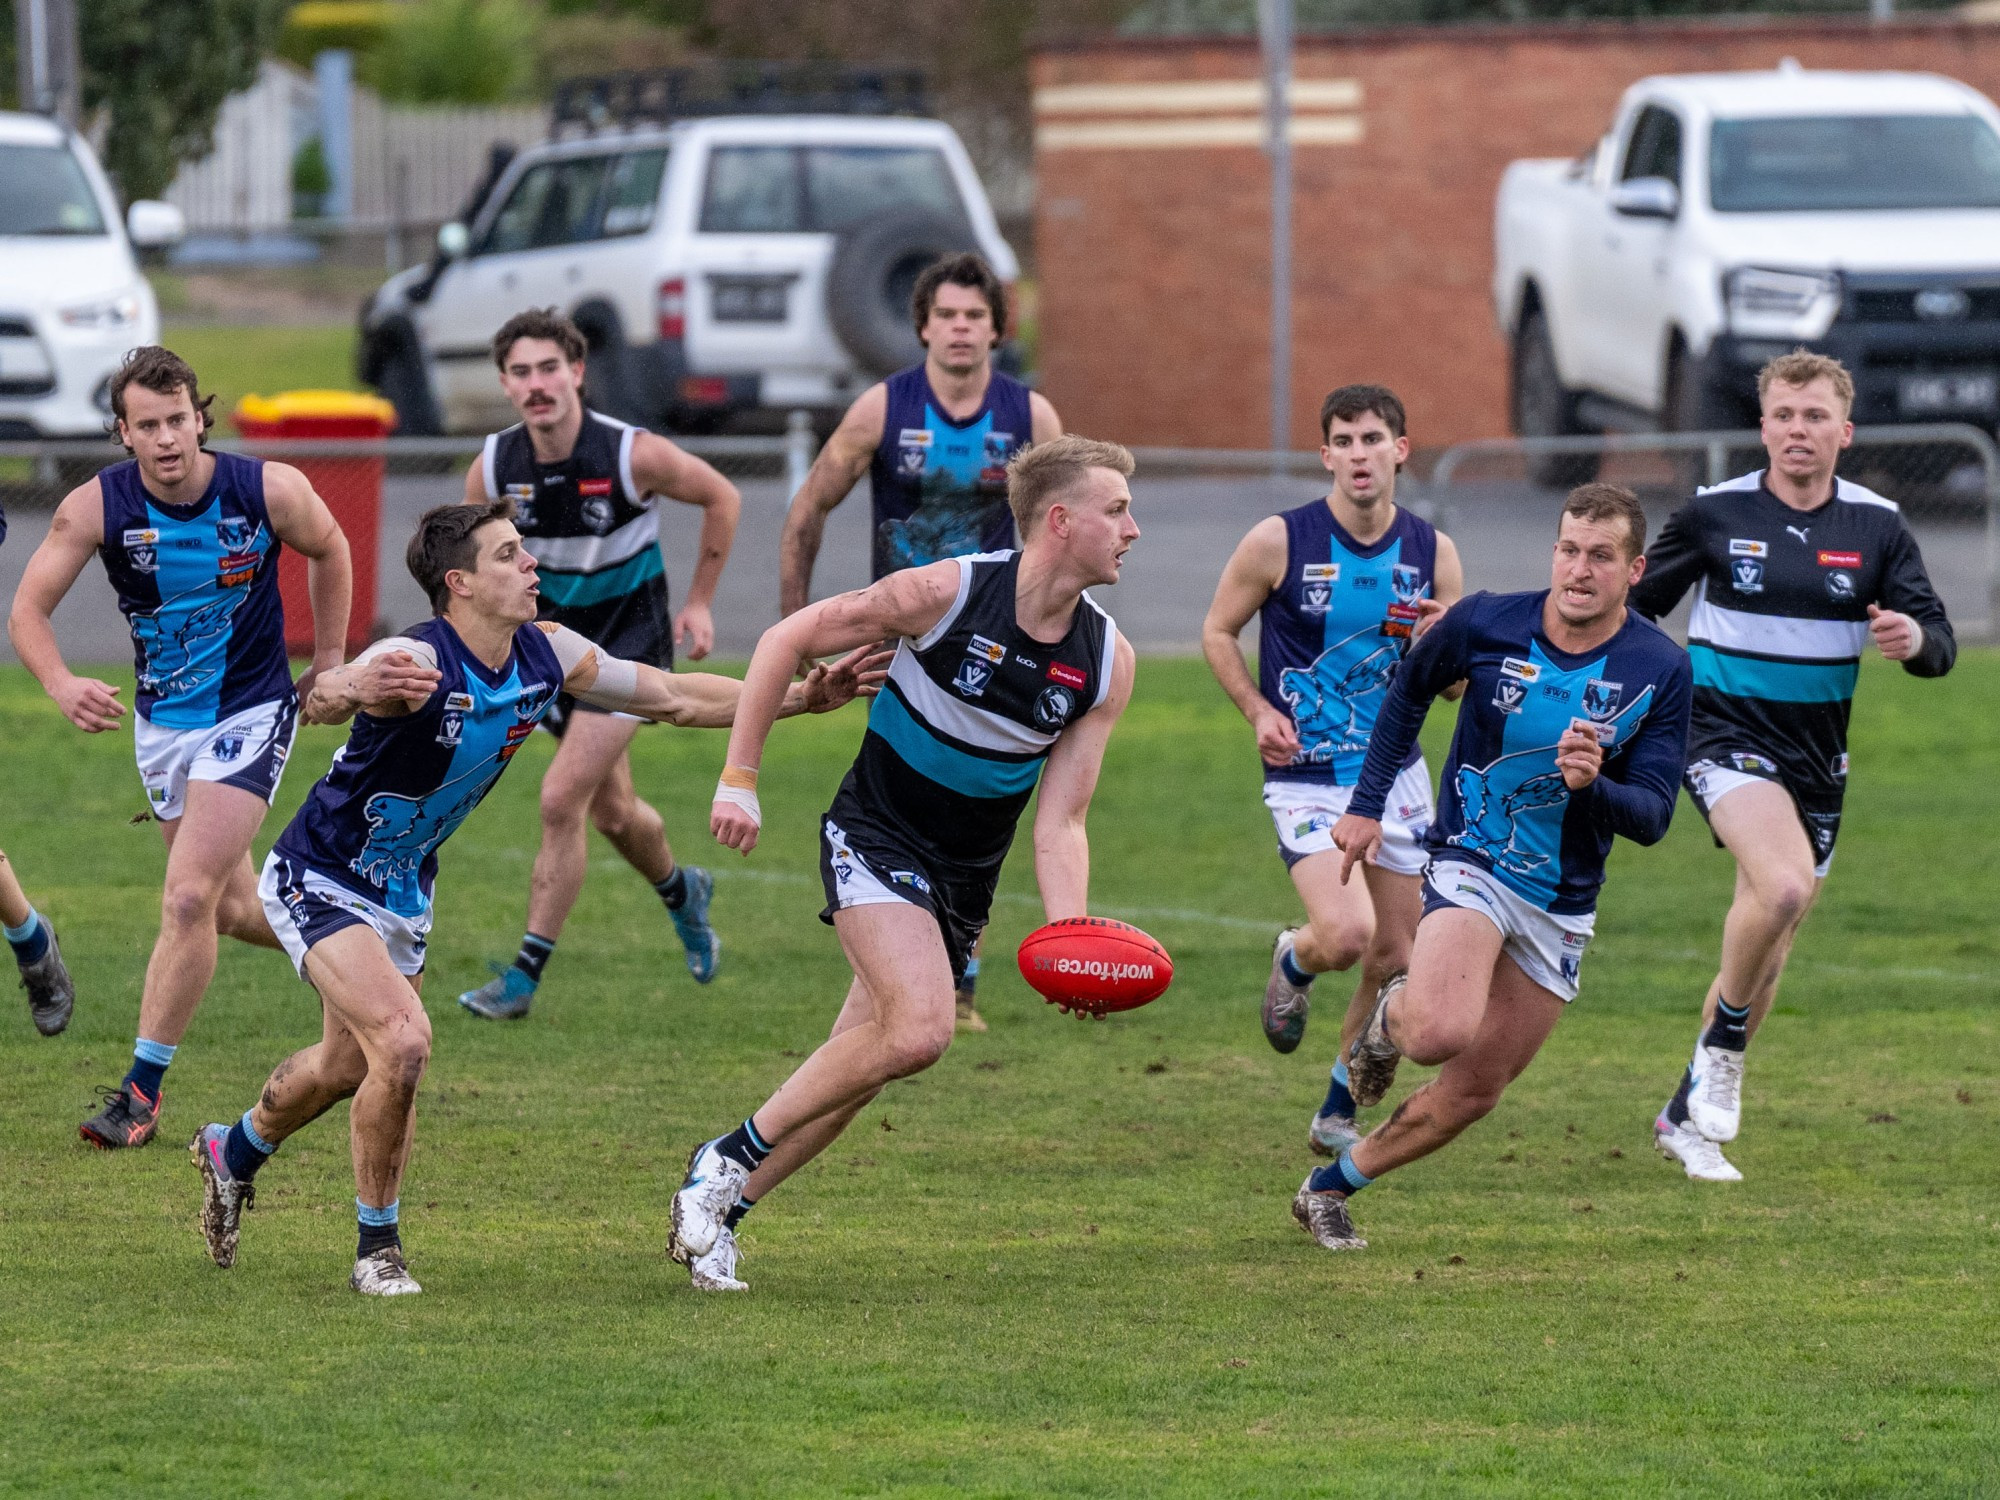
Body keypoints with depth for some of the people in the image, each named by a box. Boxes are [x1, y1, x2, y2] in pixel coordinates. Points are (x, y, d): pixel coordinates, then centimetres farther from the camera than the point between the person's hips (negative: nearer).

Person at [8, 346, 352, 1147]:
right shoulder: (95, 507, -16)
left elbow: (328, 549, 5)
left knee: (189, 899, -16)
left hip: (250, 714, -3)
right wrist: (61, 684, -34)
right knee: (233, 910, 14)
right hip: (160, 722, 4)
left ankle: (141, 1090, -9)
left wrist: (330, 659, 8)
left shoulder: (269, 491, -17)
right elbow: (28, 609, -15)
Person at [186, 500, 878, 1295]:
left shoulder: (547, 655, -10)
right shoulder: (417, 661, -33)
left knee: (346, 1065, 24)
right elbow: (318, 702, -53)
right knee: (402, 1041, -24)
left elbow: (674, 696, 3)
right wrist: (356, 688, -77)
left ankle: (233, 1152, 54)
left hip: (404, 889, 8)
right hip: (320, 879, -8)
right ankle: (377, 1245, -6)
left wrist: (801, 695, -2)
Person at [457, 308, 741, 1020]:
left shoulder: (634, 454, -22)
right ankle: (681, 891, 50)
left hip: (631, 636, -5)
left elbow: (722, 498, -5)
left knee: (562, 800, -15)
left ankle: (524, 975, -8)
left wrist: (699, 602, -2)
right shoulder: (494, 467, -12)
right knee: (612, 812, 17)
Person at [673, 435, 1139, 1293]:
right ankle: (729, 1158, -9)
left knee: (859, 1071, 4)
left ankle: (715, 1212, 19)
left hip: (965, 881, 6)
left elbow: (1059, 822, -4)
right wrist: (740, 779, -9)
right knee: (920, 1030, -25)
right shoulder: (947, 592, -18)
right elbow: (788, 640, -8)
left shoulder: (1106, 663, -5)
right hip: (875, 842, -6)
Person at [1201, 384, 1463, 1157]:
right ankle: (1292, 962, 15)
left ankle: (1337, 1112, 29)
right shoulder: (1279, 541, -11)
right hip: (1307, 780, -4)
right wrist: (1259, 711, -12)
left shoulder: (1432, 551, -1)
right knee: (1345, 934, -23)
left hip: (1396, 774, 4)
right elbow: (1218, 631, 3)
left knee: (1394, 961, 7)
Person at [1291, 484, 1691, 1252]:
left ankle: (1329, 1189, 27)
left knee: (1473, 1093, 6)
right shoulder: (1486, 625, -11)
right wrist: (1367, 804, 9)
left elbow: (1653, 816, -10)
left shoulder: (1662, 670, -10)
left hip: (1562, 906, 3)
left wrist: (1594, 784, -31)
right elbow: (1410, 687, 10)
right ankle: (1392, 1016, 8)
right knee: (1443, 1034, -29)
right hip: (1471, 865, -3)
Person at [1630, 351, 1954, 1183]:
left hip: (1817, 755, 4)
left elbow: (1938, 644, -5)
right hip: (1726, 732, -4)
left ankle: (1689, 1115, 26)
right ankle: (1722, 1053, -9)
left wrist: (1915, 638, -26)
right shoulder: (1713, 515, -5)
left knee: (1767, 950, 10)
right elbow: (1636, 604, 7)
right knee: (1784, 887, -30)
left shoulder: (1876, 527, 0)